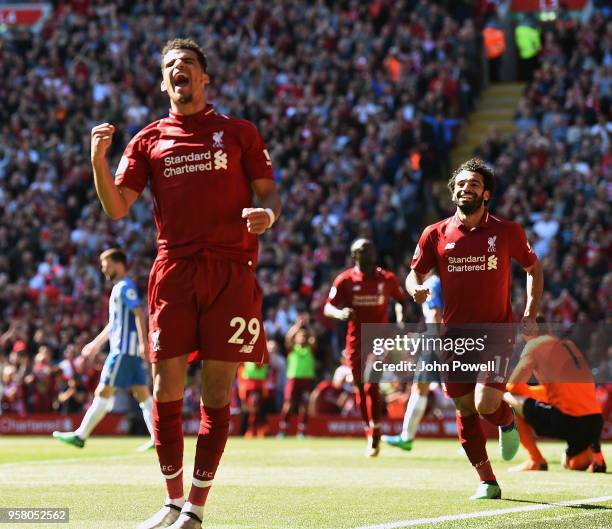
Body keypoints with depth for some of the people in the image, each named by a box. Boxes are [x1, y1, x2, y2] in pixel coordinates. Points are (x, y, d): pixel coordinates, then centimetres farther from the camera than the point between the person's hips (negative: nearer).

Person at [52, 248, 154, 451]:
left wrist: (144, 343, -26)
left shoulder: (125, 287, -9)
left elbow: (139, 314, -19)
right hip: (131, 350, 10)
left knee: (103, 392, -7)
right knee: (142, 393, 4)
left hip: (123, 350, -10)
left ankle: (80, 436, -5)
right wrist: (97, 342, 33)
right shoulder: (119, 288, 22)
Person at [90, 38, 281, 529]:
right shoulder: (149, 140, 13)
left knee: (217, 391, -2)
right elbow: (116, 207, 7)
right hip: (174, 270, 1)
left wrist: (266, 214, -13)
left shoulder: (239, 132, 11)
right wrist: (99, 158, -9)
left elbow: (269, 193, 11)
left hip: (230, 271, -1)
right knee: (166, 387, -1)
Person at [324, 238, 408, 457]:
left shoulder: (387, 279, 1)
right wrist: (339, 313, -24)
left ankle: (375, 437, -11)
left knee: (372, 386, -15)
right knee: (360, 388, 8)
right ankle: (370, 434, 23)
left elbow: (402, 300, 17)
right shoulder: (345, 280, -2)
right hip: (355, 339, 2)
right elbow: (328, 308, -2)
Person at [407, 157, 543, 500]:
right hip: (454, 336, 3)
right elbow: (416, 273, 11)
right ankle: (488, 482, 17)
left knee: (486, 404, -17)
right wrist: (416, 289, -13)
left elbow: (533, 267, 13)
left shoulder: (508, 232, -1)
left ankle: (508, 421, 20)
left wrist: (531, 315, 3)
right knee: (465, 410, 5)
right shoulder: (436, 234, 1)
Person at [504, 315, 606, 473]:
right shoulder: (569, 345, 23)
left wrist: (531, 392, 21)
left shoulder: (535, 344, 2)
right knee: (575, 464, 36)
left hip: (569, 420, -8)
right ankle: (592, 451, 2)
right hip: (596, 420, 8)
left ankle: (536, 460, 2)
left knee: (508, 400, 7)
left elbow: (512, 386, 1)